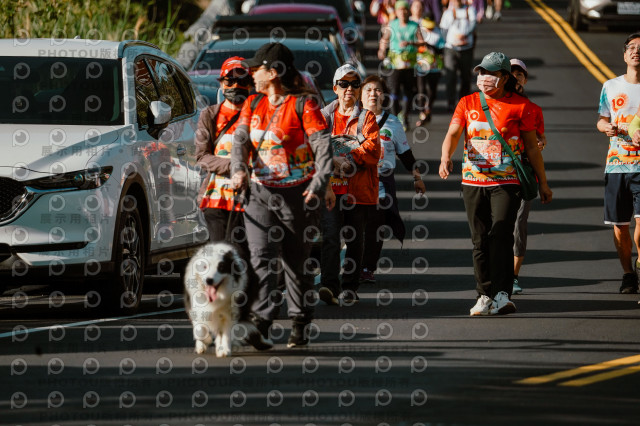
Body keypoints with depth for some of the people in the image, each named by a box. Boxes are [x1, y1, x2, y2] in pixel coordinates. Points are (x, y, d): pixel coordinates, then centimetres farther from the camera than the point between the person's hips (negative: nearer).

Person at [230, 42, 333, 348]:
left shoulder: (303, 104, -6)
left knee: (297, 262, 7)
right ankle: (260, 323, -20)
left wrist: (319, 183, -26)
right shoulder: (253, 104, 11)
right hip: (260, 192, 4)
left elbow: (322, 146, -12)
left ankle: (300, 325, 20)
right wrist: (238, 170, -19)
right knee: (261, 257, -11)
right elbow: (240, 139, 2)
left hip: (296, 193, -4)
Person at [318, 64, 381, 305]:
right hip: (331, 187, 0)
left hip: (359, 189, 0)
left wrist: (350, 158, -17)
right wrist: (332, 161, -14)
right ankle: (329, 286, -23)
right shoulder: (325, 115, 12)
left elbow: (373, 148, -6)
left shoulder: (366, 117, 7)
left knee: (354, 239, 6)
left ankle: (350, 288, 15)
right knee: (331, 236, -15)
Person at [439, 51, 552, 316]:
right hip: (473, 182, 3)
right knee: (480, 240, 5)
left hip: (507, 182, -3)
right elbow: (452, 134, -2)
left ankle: (502, 294, -19)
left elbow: (531, 146, 8)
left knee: (501, 235, -16)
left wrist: (543, 183, 11)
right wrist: (446, 158, -24)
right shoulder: (468, 103, 8)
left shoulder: (520, 105, 2)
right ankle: (484, 295, 13)